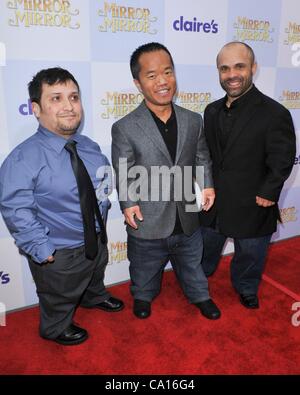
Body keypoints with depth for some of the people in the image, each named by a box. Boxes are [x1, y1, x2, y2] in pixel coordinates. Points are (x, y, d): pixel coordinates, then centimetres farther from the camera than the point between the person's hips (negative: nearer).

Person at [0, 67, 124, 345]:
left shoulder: (89, 147, -7)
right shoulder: (24, 159, -28)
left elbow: (105, 177, 10)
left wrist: (103, 197, -4)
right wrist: (42, 249, -25)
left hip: (96, 237, 6)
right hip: (59, 252, -6)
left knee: (95, 276, 36)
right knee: (59, 298, 23)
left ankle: (94, 298, 69)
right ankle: (56, 329, 55)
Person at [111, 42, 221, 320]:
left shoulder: (193, 120, -2)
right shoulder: (124, 128, -15)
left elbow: (202, 157, 8)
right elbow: (123, 174, -9)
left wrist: (207, 184, -5)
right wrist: (128, 203, -22)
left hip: (188, 221, 3)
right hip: (147, 225, -3)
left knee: (192, 265, 27)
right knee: (145, 271, 23)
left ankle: (200, 296, 54)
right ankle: (143, 297, 53)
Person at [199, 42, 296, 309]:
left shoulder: (275, 114, -17)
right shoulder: (212, 111, 1)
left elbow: (281, 162, -15)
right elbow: (205, 153, 7)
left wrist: (266, 194, -16)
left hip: (252, 207, -4)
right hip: (213, 201, 5)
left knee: (249, 255, 18)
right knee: (205, 248, 25)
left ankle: (246, 289, 47)